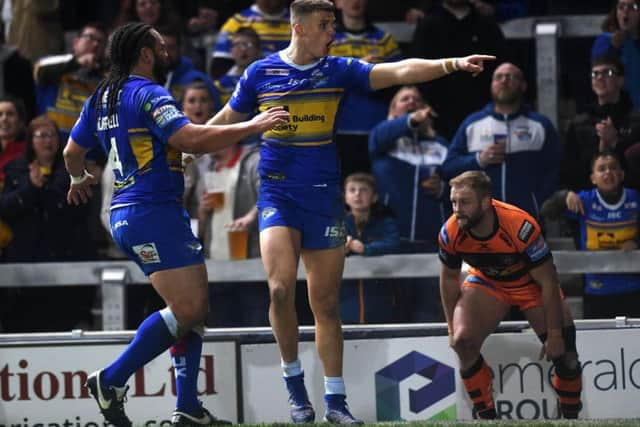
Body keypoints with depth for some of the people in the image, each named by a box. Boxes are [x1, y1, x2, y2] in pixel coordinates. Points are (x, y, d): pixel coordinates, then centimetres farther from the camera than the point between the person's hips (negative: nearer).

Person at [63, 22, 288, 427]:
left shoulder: (102, 98, 17)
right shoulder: (147, 95, -12)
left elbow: (72, 152, 27)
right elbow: (192, 139, -24)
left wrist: (80, 179, 49)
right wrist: (252, 126, -18)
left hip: (127, 216, 10)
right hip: (155, 214, -10)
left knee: (195, 309, 10)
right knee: (187, 309, -13)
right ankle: (112, 381, -12)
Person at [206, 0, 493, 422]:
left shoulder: (338, 70, 2)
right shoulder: (261, 73, 1)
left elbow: (397, 71, -10)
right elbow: (227, 120, 15)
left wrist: (449, 64, -23)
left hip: (324, 198, 2)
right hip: (278, 194, -2)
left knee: (327, 304, 4)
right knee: (281, 287, -21)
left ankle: (336, 401, 9)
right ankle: (295, 383, -4)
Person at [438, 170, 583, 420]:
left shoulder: (521, 226, -36)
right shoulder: (451, 233, -25)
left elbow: (548, 283, -26)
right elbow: (449, 279, -4)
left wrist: (554, 335, -23)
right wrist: (452, 327, -4)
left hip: (531, 283, -2)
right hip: (486, 283, 2)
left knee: (563, 352, -10)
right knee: (462, 340, -21)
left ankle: (570, 417, 14)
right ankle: (486, 416, -7)